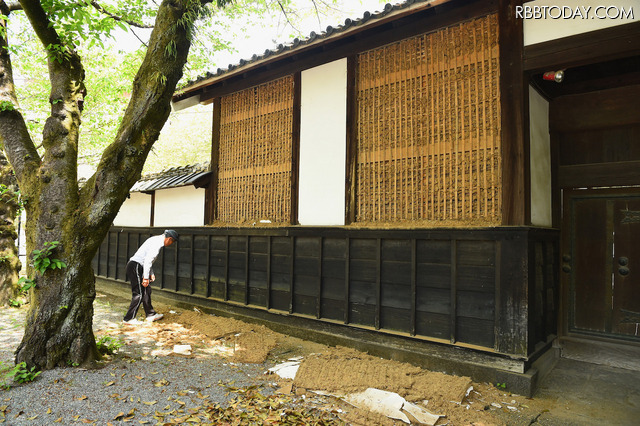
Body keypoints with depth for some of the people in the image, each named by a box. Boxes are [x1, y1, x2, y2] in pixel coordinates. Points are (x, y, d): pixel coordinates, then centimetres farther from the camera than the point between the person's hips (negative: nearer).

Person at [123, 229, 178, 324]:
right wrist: (146, 277, -21)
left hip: (136, 266, 10)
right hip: (135, 266, -10)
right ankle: (129, 319, 2)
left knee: (146, 291, 15)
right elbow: (148, 260, -23)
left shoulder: (156, 240, 15)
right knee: (139, 294, -6)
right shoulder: (157, 244, -17)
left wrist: (151, 273, 20)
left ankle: (151, 315, 24)